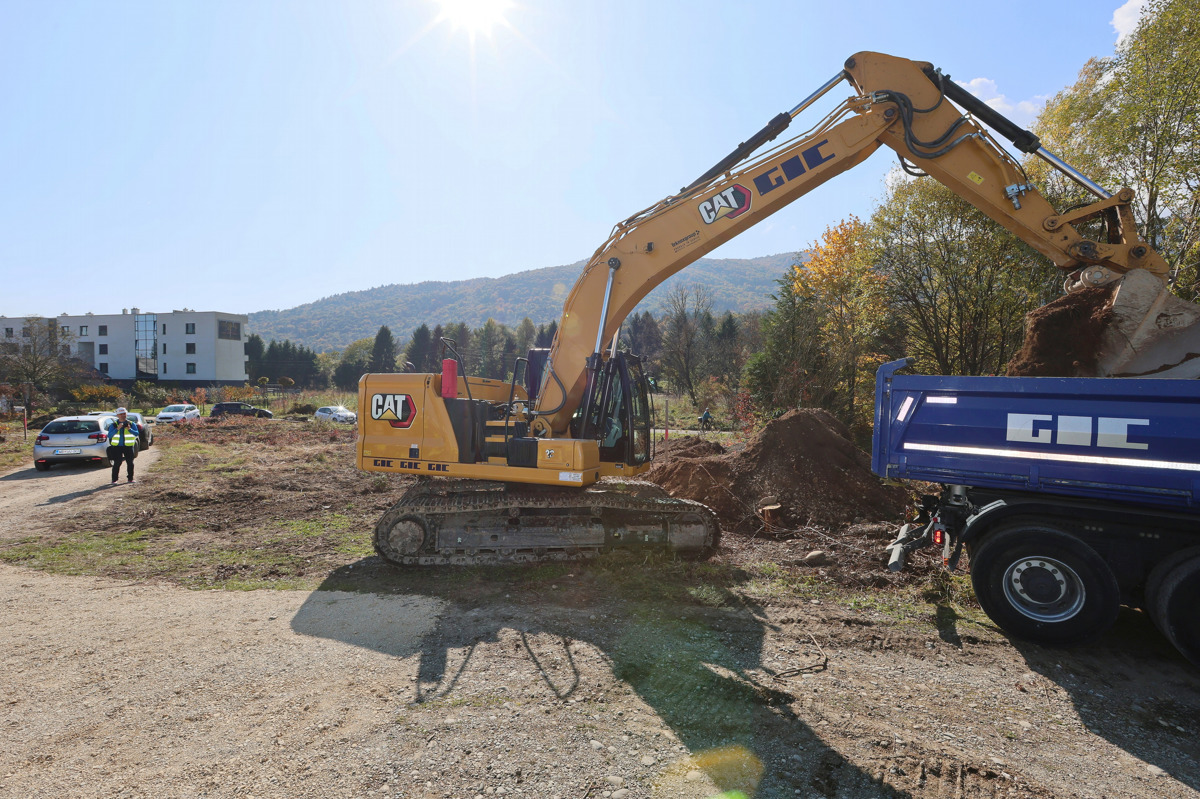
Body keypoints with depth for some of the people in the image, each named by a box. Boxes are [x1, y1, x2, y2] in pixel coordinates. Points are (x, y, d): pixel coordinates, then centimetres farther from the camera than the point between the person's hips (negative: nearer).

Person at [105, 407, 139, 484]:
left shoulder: (131, 424, 4)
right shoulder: (113, 424, 1)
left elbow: (137, 433, -7)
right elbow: (109, 435, -11)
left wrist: (130, 429, -24)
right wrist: (117, 429, -23)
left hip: (128, 447, 2)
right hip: (117, 447, -1)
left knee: (130, 463, 4)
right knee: (117, 463, -4)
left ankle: (130, 478, 14)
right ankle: (114, 480, 2)